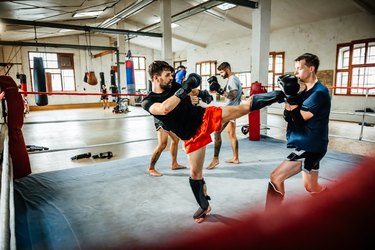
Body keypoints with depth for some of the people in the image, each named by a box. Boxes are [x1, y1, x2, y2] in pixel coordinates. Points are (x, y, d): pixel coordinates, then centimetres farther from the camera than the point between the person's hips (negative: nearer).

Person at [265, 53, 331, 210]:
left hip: (310, 147, -10)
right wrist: (288, 95, -8)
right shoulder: (305, 92, 12)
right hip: (307, 146, 10)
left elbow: (300, 118, -20)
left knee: (275, 178, -12)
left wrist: (290, 96, -17)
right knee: (312, 187, 20)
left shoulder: (319, 92, -15)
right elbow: (288, 116, 5)